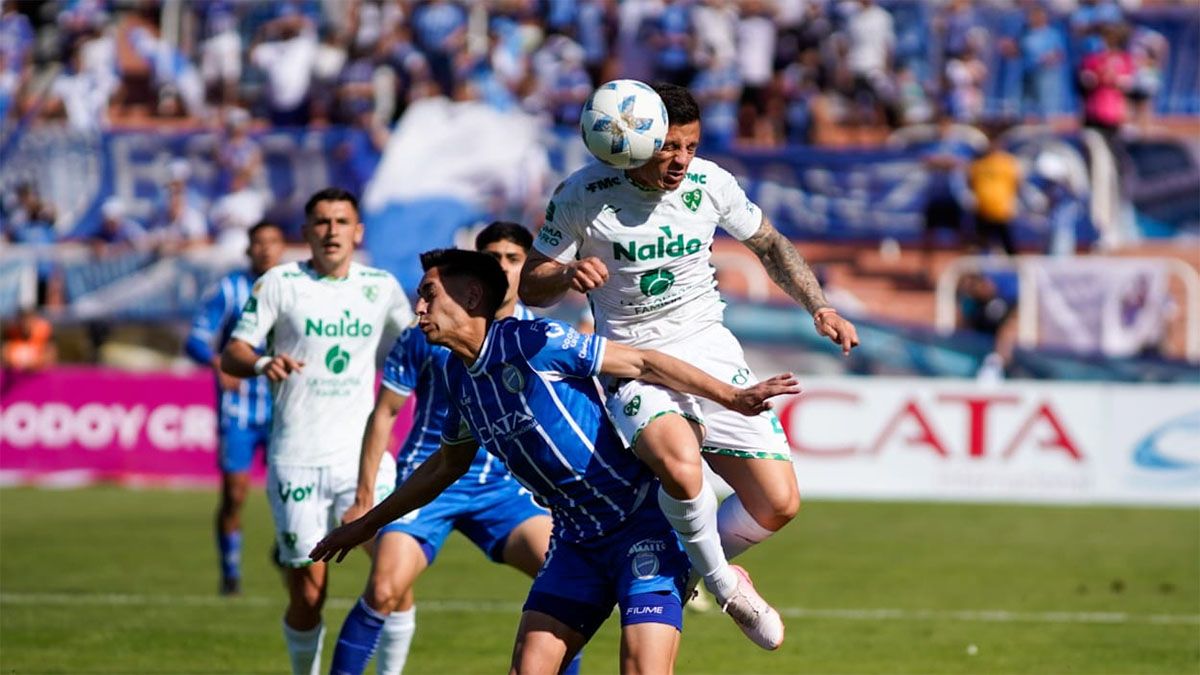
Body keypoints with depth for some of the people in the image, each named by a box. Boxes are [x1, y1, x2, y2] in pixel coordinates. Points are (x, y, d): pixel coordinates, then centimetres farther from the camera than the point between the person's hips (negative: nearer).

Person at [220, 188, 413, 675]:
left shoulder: (382, 287, 7)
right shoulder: (279, 283, -1)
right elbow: (232, 353, -6)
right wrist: (261, 364, -26)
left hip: (362, 453, 2)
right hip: (296, 461, -2)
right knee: (307, 595, -1)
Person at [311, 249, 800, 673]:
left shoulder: (532, 342, -16)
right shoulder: (457, 377, 7)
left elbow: (641, 363, -15)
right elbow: (447, 465, 25)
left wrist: (732, 397, -20)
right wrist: (369, 523, 32)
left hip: (644, 522, -7)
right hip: (577, 538, 7)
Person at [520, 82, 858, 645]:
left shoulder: (710, 183, -3)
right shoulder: (582, 195, -12)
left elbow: (769, 245, 16)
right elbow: (530, 288, -4)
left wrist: (819, 308, 5)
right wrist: (567, 275, -27)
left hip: (711, 349, 4)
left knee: (778, 504, -6)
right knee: (680, 461, -36)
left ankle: (691, 565, 25)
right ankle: (720, 581, -8)